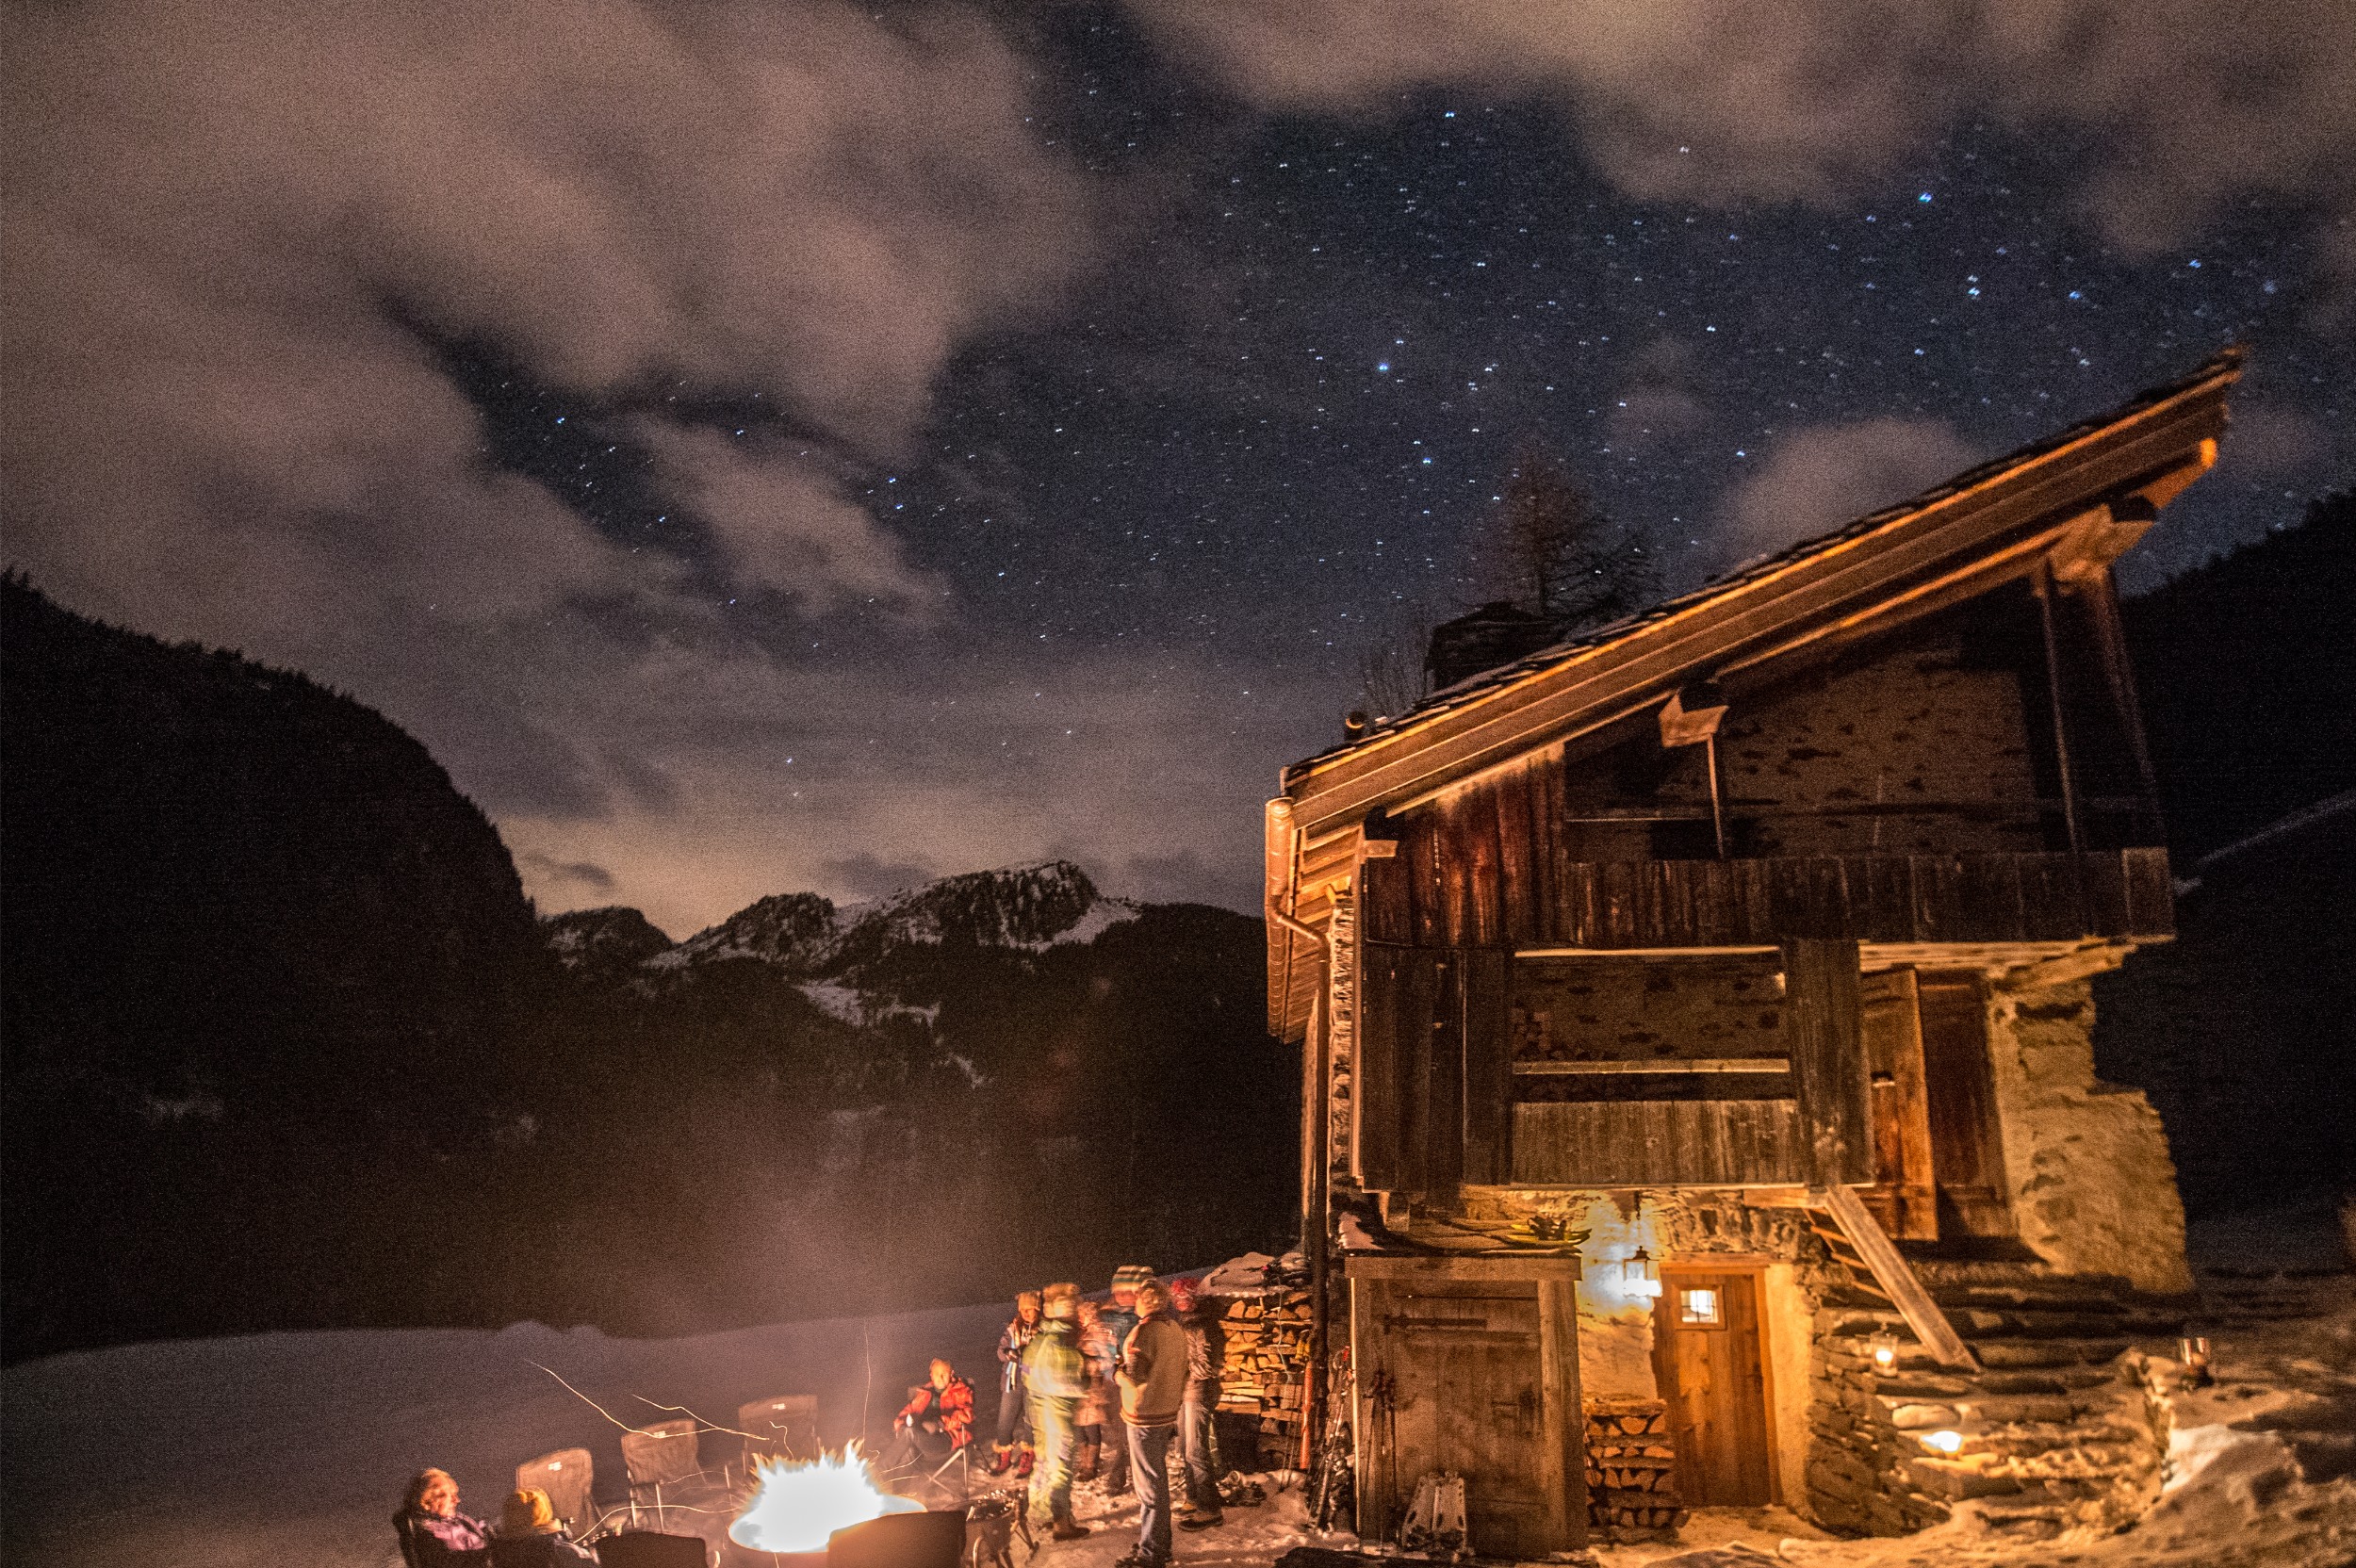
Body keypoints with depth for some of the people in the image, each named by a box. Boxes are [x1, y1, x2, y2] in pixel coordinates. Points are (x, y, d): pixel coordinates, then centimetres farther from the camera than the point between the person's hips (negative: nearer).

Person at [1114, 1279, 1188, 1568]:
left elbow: (1133, 1376, -22)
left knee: (1149, 1486, -1)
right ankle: (1161, 1543, 30)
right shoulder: (1176, 1330, 7)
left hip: (1144, 1417, -9)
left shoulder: (1144, 1332, -20)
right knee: (1159, 1479, 20)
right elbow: (1181, 1374, 14)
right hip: (1167, 1414, 9)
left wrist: (1117, 1373, -3)